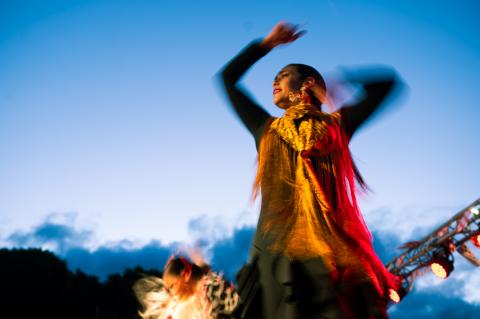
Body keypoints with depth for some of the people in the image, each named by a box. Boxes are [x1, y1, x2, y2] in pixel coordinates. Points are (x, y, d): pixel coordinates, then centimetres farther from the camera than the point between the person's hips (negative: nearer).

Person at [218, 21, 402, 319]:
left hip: (333, 256, -1)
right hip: (278, 257, 2)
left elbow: (386, 82, 18)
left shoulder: (336, 126, 14)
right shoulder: (267, 130, 20)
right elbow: (228, 78, 27)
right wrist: (268, 43, 30)